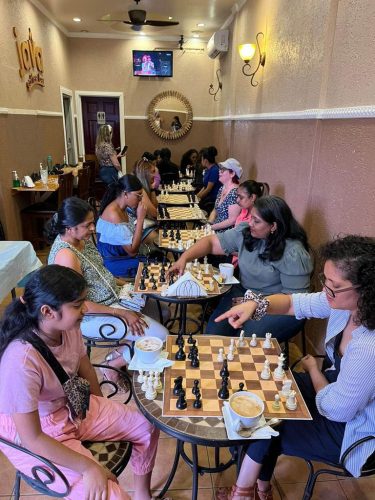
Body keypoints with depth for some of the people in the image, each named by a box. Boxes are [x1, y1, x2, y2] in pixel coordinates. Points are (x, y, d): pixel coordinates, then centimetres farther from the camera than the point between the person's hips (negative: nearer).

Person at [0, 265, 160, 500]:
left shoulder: (69, 328, -15)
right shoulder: (21, 361, -35)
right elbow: (32, 438, -27)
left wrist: (104, 415, 11)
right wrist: (89, 467, -25)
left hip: (74, 407, 7)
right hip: (34, 436, -7)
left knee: (148, 425, 8)